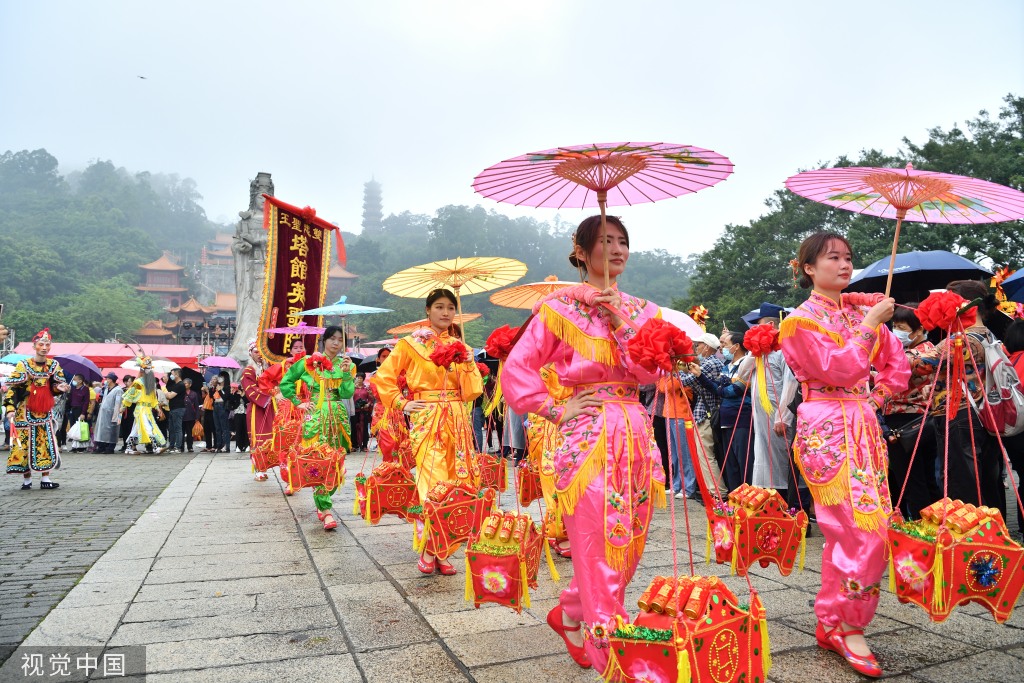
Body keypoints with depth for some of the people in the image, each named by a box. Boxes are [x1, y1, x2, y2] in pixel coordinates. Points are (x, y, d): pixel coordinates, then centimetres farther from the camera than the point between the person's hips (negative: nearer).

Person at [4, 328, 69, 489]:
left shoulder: (54, 365, 6)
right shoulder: (23, 365, -5)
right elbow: (12, 388, -7)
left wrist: (60, 388, -12)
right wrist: (10, 407, -18)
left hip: (45, 412, 3)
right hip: (25, 412, -3)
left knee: (46, 445, 1)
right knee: (24, 444, 0)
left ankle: (45, 479, 7)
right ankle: (26, 479, 11)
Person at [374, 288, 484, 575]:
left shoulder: (460, 347, 13)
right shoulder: (411, 344, 2)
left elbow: (471, 392, 7)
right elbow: (383, 378, 4)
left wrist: (468, 364, -6)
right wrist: (402, 404, -3)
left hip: (457, 422, 4)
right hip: (426, 421, -4)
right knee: (436, 484, -12)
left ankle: (442, 551, 14)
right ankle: (429, 550, 6)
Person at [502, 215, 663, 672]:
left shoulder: (640, 310, 13)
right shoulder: (561, 308, -2)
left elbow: (650, 373, -1)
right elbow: (516, 369, -5)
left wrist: (621, 321, -9)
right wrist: (556, 412, -9)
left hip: (636, 434, 6)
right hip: (589, 437, -6)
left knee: (628, 547, 11)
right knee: (599, 551, -4)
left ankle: (570, 616, 35)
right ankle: (612, 658, 11)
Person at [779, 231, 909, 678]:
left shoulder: (861, 312, 14)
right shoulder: (802, 320, -5)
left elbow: (897, 363, 21)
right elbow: (840, 369, -16)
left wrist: (878, 396, 10)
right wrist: (869, 325, -12)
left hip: (864, 426, 7)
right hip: (827, 428, -6)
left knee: (848, 532, 8)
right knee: (861, 527, -11)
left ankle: (832, 623, 21)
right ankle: (848, 626, 4)